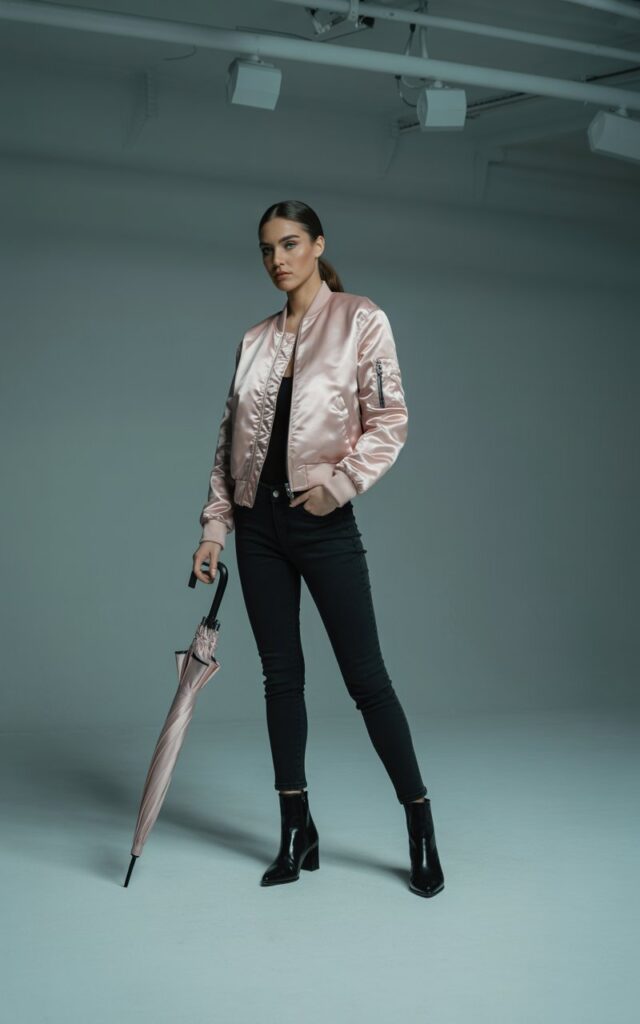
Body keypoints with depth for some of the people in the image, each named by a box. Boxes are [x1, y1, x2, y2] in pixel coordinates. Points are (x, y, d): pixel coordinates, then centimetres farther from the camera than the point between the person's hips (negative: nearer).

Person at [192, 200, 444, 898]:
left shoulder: (360, 320, -2)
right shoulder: (254, 340, 11)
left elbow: (390, 422, -7)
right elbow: (229, 439, 12)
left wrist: (339, 480, -17)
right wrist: (214, 526, 6)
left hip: (323, 523, -5)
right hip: (257, 525, 5)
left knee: (366, 677, -3)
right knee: (281, 675, 8)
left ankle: (421, 828, 8)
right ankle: (297, 832, 17)